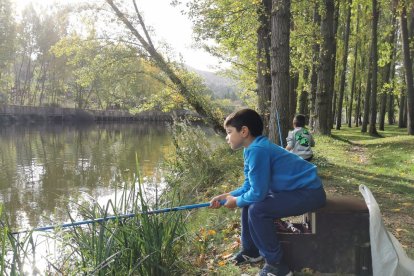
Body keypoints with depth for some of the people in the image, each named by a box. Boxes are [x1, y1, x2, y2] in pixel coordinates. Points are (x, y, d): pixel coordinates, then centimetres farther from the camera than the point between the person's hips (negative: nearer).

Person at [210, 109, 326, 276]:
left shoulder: (257, 150, -24)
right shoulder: (251, 149, 6)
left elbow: (258, 193, -23)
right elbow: (250, 187, 13)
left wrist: (236, 202, -5)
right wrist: (226, 196, 3)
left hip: (310, 192, -10)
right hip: (298, 188, 11)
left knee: (258, 210, -23)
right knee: (249, 200, 14)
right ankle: (251, 250, 28)